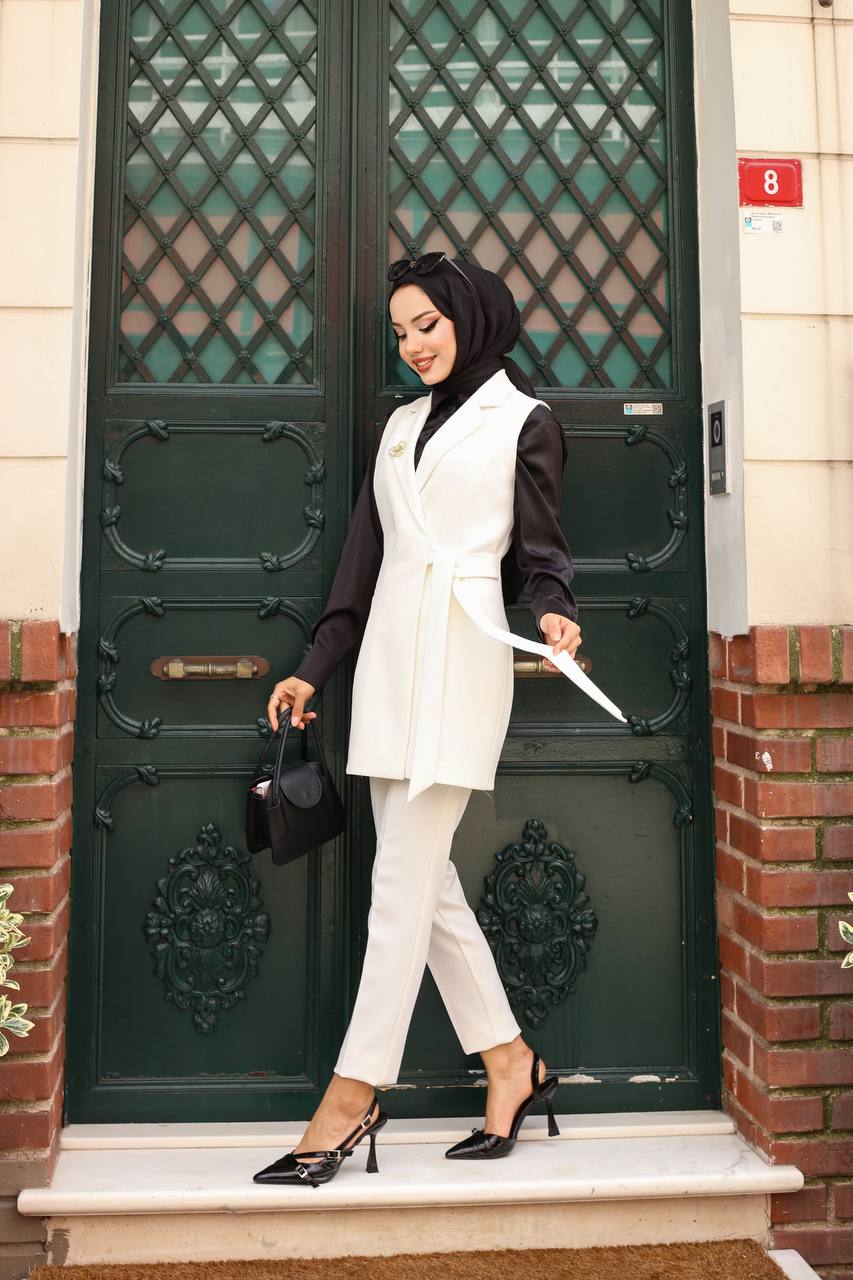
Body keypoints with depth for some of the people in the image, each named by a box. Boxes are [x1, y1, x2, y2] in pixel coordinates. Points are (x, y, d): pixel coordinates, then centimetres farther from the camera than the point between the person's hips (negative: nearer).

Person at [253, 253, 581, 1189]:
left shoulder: (525, 422, 5)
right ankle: (510, 1061, 19)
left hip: (459, 655, -6)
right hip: (388, 654, 6)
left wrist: (554, 613, -20)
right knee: (425, 877, 6)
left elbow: (538, 551, 2)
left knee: (403, 880, -7)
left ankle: (353, 1095, 2)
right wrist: (313, 669, 16)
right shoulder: (402, 425, 21)